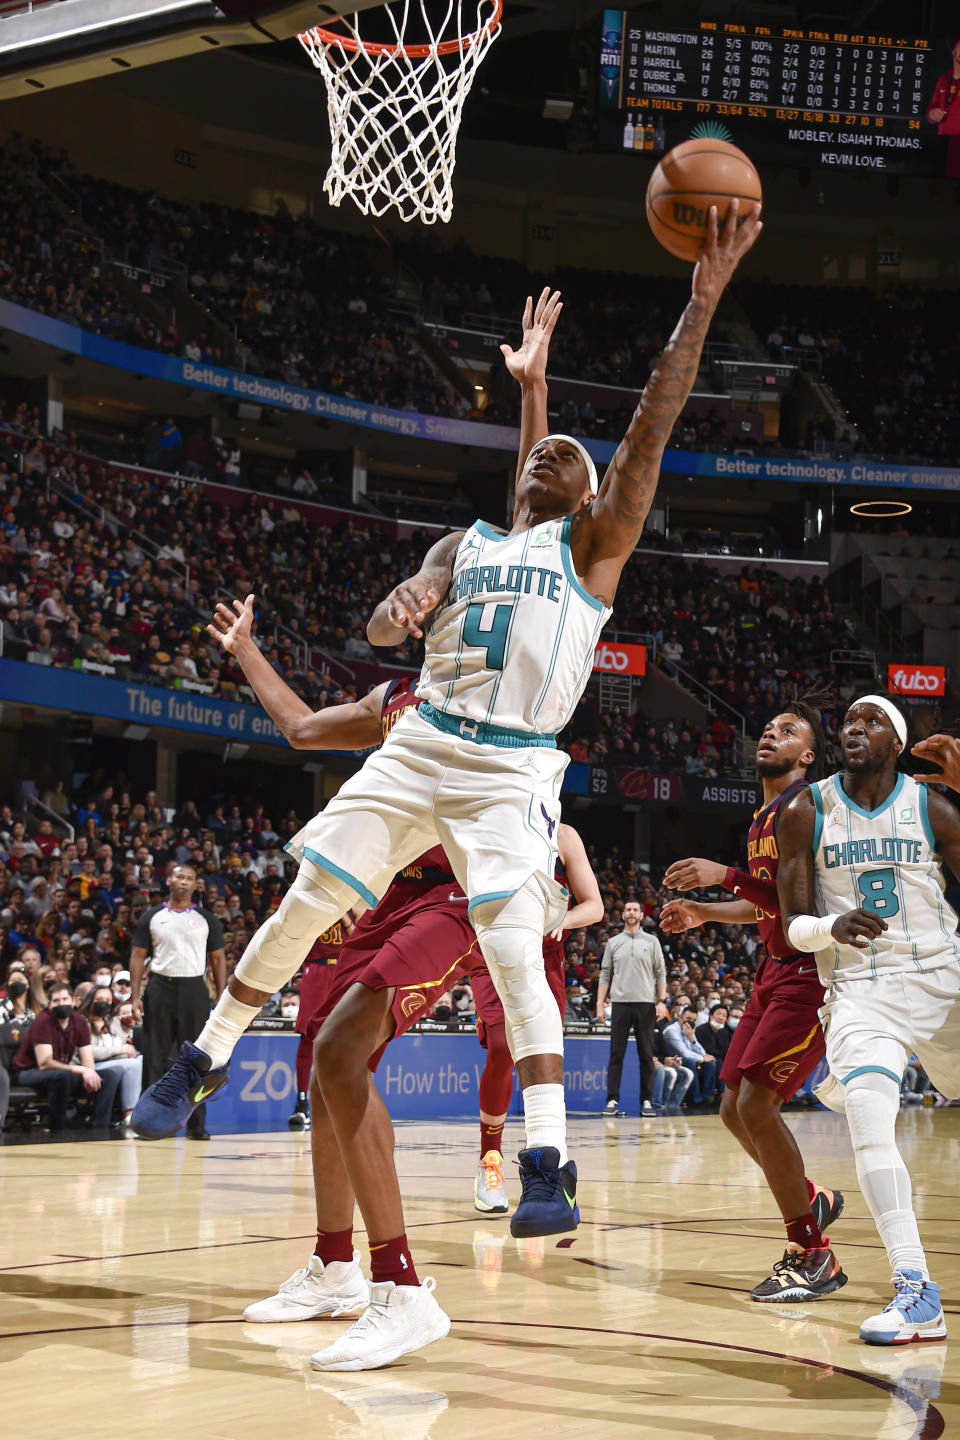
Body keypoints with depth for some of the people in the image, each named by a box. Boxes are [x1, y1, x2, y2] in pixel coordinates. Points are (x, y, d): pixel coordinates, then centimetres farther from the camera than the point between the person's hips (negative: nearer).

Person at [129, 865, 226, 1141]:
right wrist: (135, 996, -4)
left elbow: (218, 959, 8)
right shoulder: (151, 917, 8)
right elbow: (138, 956, 7)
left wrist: (221, 998, -1)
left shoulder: (206, 919, 8)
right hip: (160, 989, 0)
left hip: (194, 990, 0)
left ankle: (196, 1124, 5)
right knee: (155, 1058, 2)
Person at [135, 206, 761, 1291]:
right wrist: (400, 610, -18)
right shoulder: (466, 544, 19)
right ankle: (204, 1060, 20)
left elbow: (649, 426, -4)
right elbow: (384, 628, 8)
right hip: (421, 745, 4)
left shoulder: (593, 541, 7)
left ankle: (547, 1164, -13)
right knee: (302, 907, 3)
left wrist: (703, 300, -13)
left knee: (514, 951, -17)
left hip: (511, 770, -4)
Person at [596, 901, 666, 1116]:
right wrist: (600, 1004, 2)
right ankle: (612, 1100, 1)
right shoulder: (613, 943, 10)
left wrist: (662, 1001, -3)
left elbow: (660, 974, 7)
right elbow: (605, 975, 10)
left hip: (645, 1004, 0)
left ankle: (647, 1101, 5)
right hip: (620, 1003, 0)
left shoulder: (652, 941, 8)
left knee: (646, 1055, 1)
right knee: (616, 1054, -1)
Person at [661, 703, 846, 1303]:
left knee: (756, 1103, -15)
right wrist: (706, 913, 20)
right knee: (735, 1107, 9)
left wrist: (726, 875, -25)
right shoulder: (763, 817, 16)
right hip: (778, 972, 10)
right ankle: (812, 1199, 31)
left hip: (812, 976, -10)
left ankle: (814, 1258, -5)